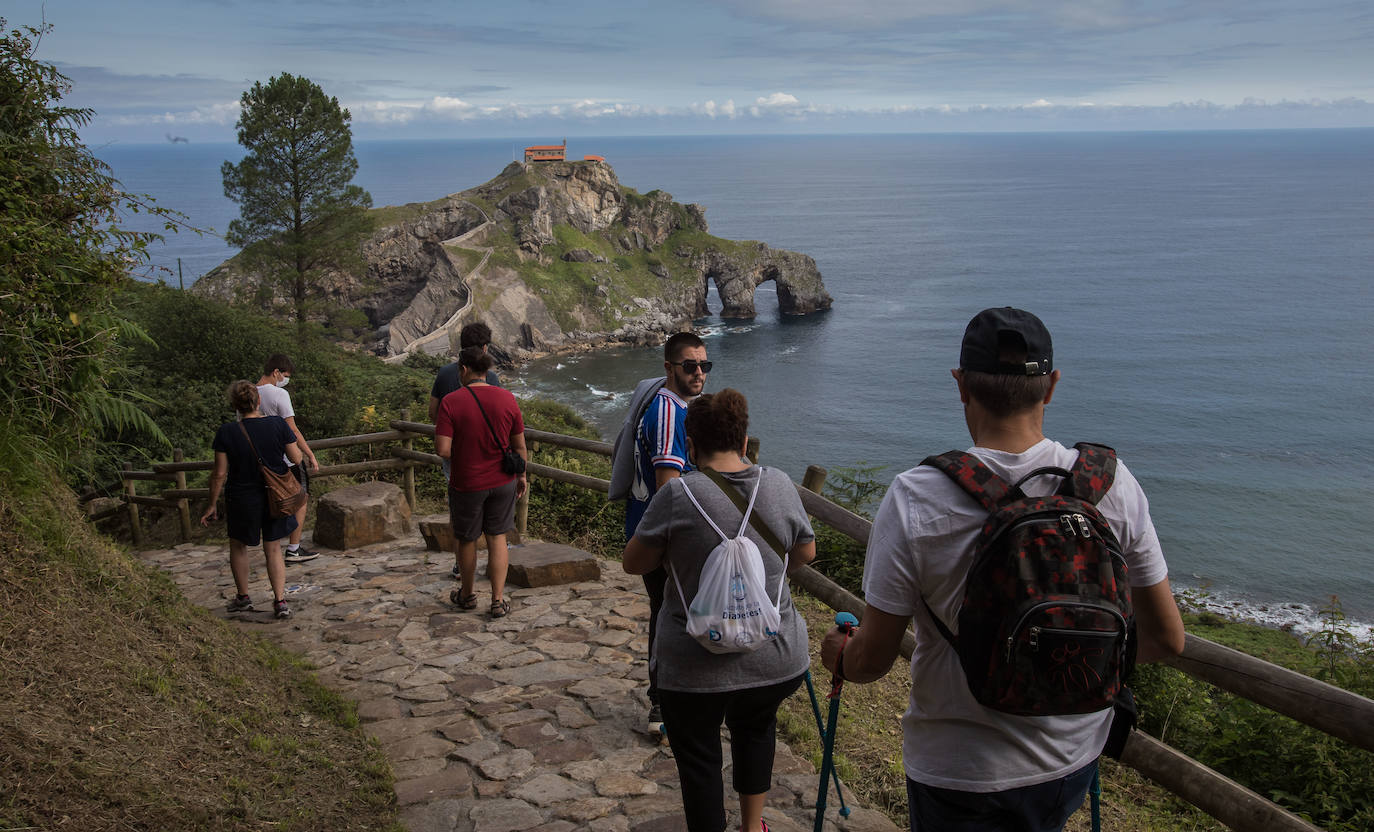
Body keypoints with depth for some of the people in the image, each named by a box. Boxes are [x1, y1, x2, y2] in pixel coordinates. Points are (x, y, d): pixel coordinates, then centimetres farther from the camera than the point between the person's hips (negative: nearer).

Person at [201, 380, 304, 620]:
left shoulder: (226, 432, -15)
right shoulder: (278, 424, -12)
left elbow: (220, 473, -10)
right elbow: (296, 459, -5)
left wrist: (212, 505, 1)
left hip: (242, 499, -1)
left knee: (238, 546, 22)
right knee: (273, 549, 14)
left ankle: (243, 597, 32)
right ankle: (280, 601, 6)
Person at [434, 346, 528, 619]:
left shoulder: (451, 401, -16)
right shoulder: (507, 399, -6)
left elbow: (443, 450, -19)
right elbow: (519, 445, -1)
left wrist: (461, 455, 2)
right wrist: (521, 475, 13)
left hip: (467, 484, -2)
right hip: (502, 482, 2)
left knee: (467, 540, 16)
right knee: (497, 538, 12)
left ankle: (467, 595, 34)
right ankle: (498, 601, 11)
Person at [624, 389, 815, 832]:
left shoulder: (678, 493, -15)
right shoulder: (779, 485, -5)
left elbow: (634, 563, -5)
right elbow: (806, 552, 10)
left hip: (697, 670, -4)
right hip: (777, 660, 4)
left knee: (698, 757, 15)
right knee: (755, 726, 31)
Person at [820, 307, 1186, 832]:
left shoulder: (915, 499, -22)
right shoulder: (1111, 483, -12)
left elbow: (872, 660, -14)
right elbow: (1167, 640, -2)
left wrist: (837, 658, 9)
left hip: (960, 774, -3)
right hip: (1074, 759, 4)